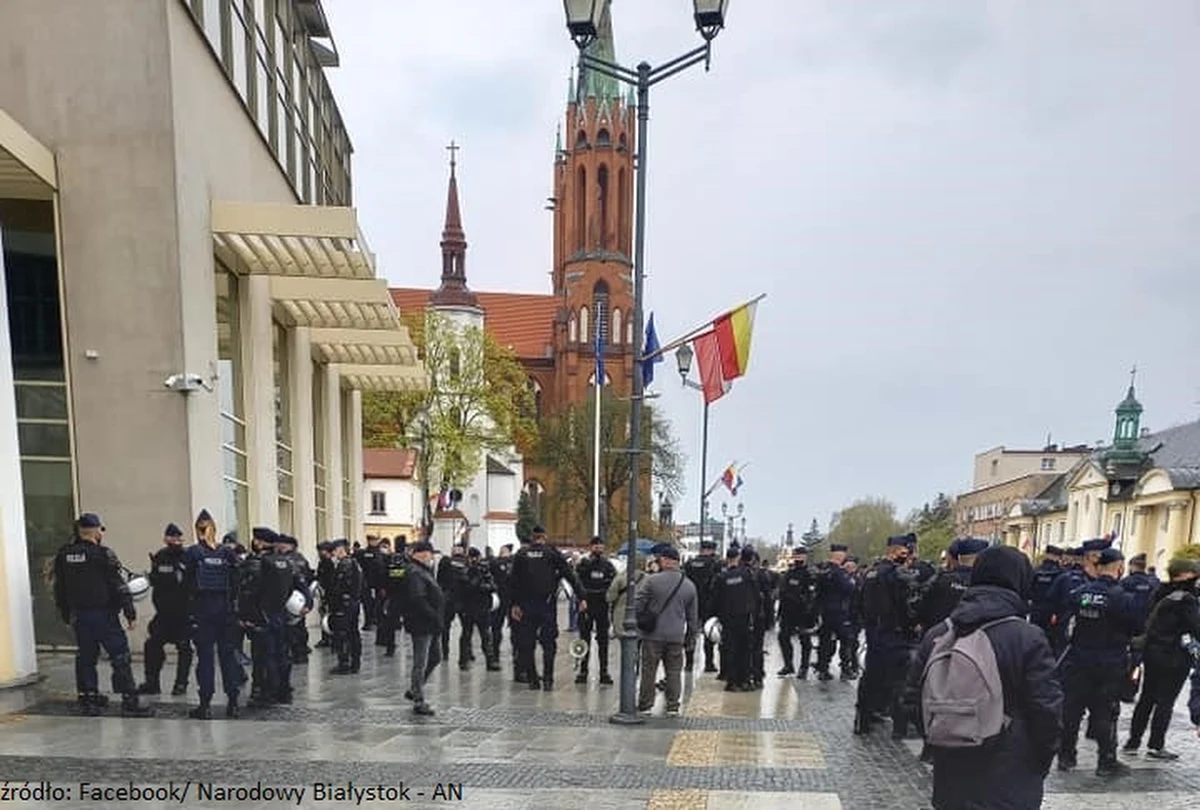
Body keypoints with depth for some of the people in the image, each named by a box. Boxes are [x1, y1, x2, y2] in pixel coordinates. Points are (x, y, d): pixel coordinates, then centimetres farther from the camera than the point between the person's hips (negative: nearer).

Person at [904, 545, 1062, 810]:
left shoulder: (937, 635, 1)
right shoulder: (1029, 639, -14)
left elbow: (913, 698, 5)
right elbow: (1047, 710, -12)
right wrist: (1042, 761, 5)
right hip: (1009, 788, -4)